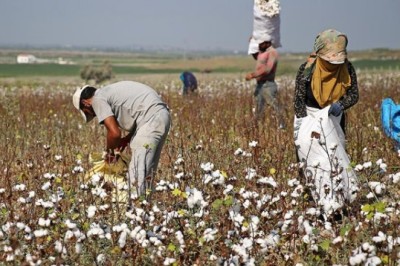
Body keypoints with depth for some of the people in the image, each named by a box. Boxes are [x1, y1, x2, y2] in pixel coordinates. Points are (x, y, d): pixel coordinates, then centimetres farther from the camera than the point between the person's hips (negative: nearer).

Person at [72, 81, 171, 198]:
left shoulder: (98, 100, -2)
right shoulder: (109, 92, 25)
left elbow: (114, 133, -10)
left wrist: (110, 152, 9)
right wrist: (126, 140, 15)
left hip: (152, 118, -10)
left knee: (139, 171, -9)